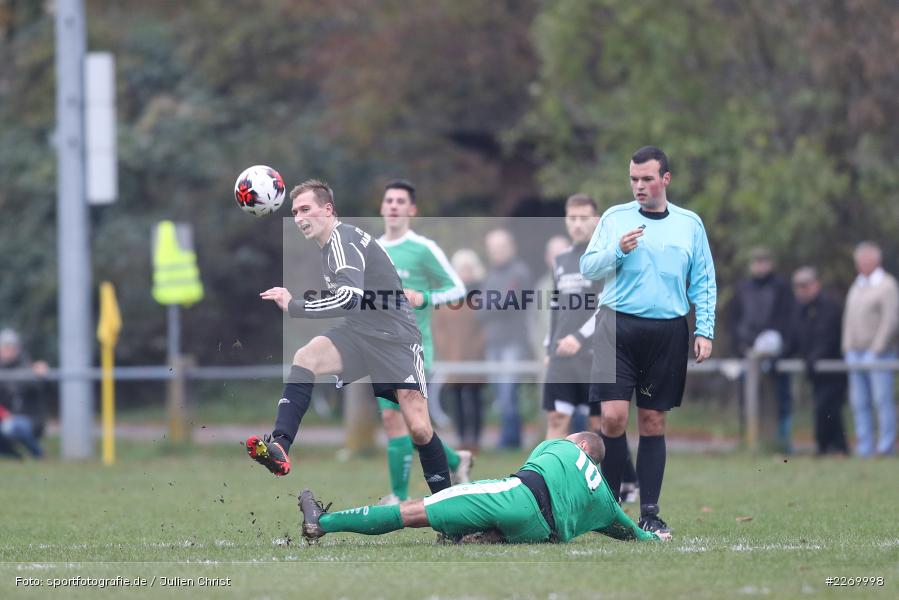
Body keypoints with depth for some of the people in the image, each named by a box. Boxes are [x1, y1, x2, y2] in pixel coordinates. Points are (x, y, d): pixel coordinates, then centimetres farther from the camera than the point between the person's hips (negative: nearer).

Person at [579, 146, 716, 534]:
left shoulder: (690, 224, 8)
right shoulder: (615, 218, 6)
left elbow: (704, 283, 10)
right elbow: (587, 268, 4)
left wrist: (704, 331, 2)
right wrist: (617, 250, -14)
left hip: (667, 331, 1)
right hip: (618, 326, -1)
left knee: (653, 422, 4)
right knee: (613, 416, -11)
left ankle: (649, 513, 9)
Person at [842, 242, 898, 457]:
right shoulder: (856, 286, 19)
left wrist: (877, 349, -14)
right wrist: (848, 347, 11)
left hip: (878, 353, -7)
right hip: (855, 354, 7)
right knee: (859, 403, 3)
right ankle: (864, 448, 5)